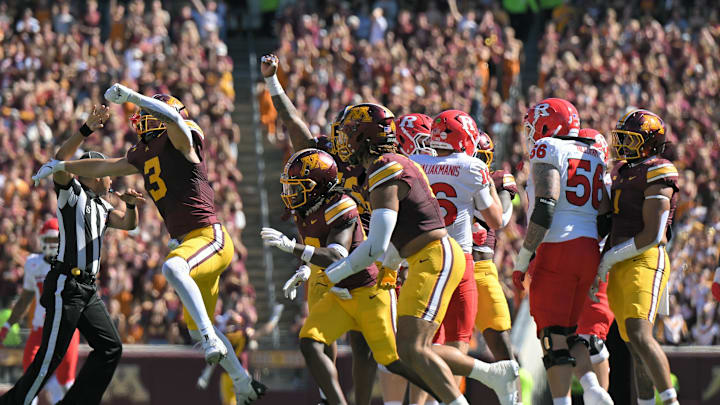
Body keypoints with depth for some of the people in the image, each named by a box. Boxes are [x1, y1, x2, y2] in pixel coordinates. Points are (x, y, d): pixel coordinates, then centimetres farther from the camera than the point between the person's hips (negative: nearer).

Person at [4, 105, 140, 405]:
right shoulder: (71, 192, -4)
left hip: (87, 289, 9)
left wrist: (130, 204, -4)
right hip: (65, 284, -9)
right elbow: (61, 160, -21)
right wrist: (86, 131, -33)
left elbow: (128, 224, 18)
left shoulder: (99, 206, 21)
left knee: (110, 348, 6)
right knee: (51, 355, -10)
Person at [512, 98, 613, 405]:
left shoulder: (547, 152, -5)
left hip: (557, 249, -7)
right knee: (568, 332, 17)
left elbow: (545, 209, -15)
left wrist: (522, 261, -13)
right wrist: (602, 267, 21)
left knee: (553, 336, -6)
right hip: (590, 250, 7)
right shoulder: (594, 157, 18)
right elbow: (606, 216, 15)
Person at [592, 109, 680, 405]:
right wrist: (599, 268, 14)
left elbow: (653, 235, -14)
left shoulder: (657, 175, -8)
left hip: (646, 261, -9)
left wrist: (610, 258, -11)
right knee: (634, 345, 9)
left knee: (639, 334, -23)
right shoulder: (623, 173, 19)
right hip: (620, 269, 9)